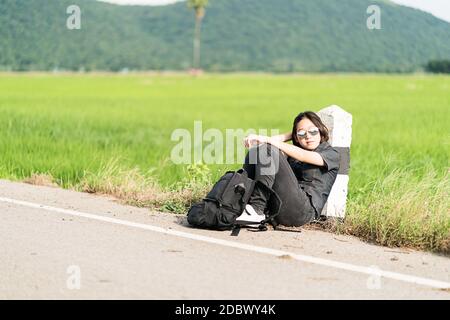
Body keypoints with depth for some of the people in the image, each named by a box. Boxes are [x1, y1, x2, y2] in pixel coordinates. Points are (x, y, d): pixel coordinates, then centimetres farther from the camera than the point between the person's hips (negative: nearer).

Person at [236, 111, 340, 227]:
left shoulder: (331, 154, 10)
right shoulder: (293, 153, 31)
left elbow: (303, 156, -8)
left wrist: (268, 140, -11)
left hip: (303, 210, -6)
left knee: (269, 150, -17)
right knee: (255, 150, 1)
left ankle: (256, 210, -26)